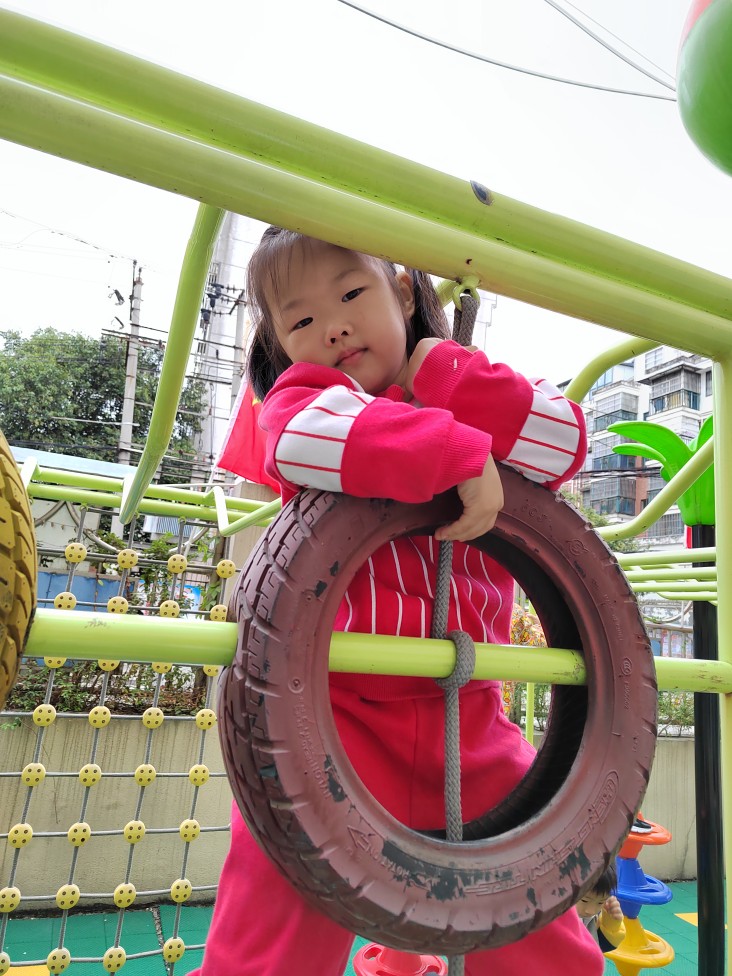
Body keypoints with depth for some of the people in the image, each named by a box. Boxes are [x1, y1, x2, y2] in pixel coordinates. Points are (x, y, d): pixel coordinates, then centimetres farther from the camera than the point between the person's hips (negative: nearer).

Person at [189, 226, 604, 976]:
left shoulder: (474, 400, 13)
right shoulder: (301, 394, 0)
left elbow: (562, 444, -3)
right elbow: (303, 439, -25)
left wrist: (446, 374, -7)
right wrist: (459, 456, -24)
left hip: (466, 723, 4)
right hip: (335, 713, -3)